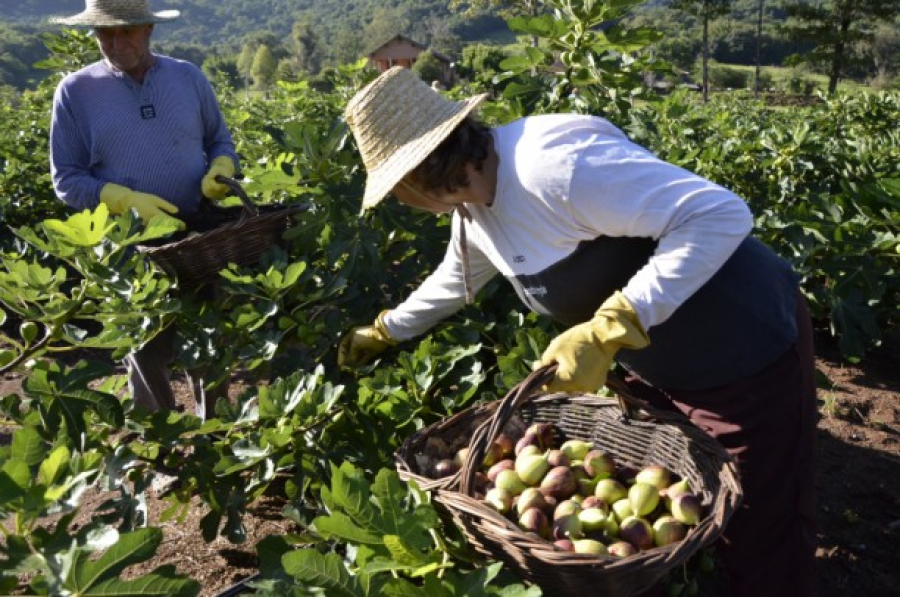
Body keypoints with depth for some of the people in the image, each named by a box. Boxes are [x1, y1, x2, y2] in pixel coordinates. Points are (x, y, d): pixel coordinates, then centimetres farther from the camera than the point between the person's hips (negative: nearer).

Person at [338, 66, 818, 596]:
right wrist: (382, 333, 33)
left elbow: (722, 215, -32)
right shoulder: (473, 201, 1)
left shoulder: (549, 163, -30)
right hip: (660, 365, 9)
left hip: (746, 352, -8)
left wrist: (605, 332, -34)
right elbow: (453, 282, 23)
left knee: (762, 543, 7)